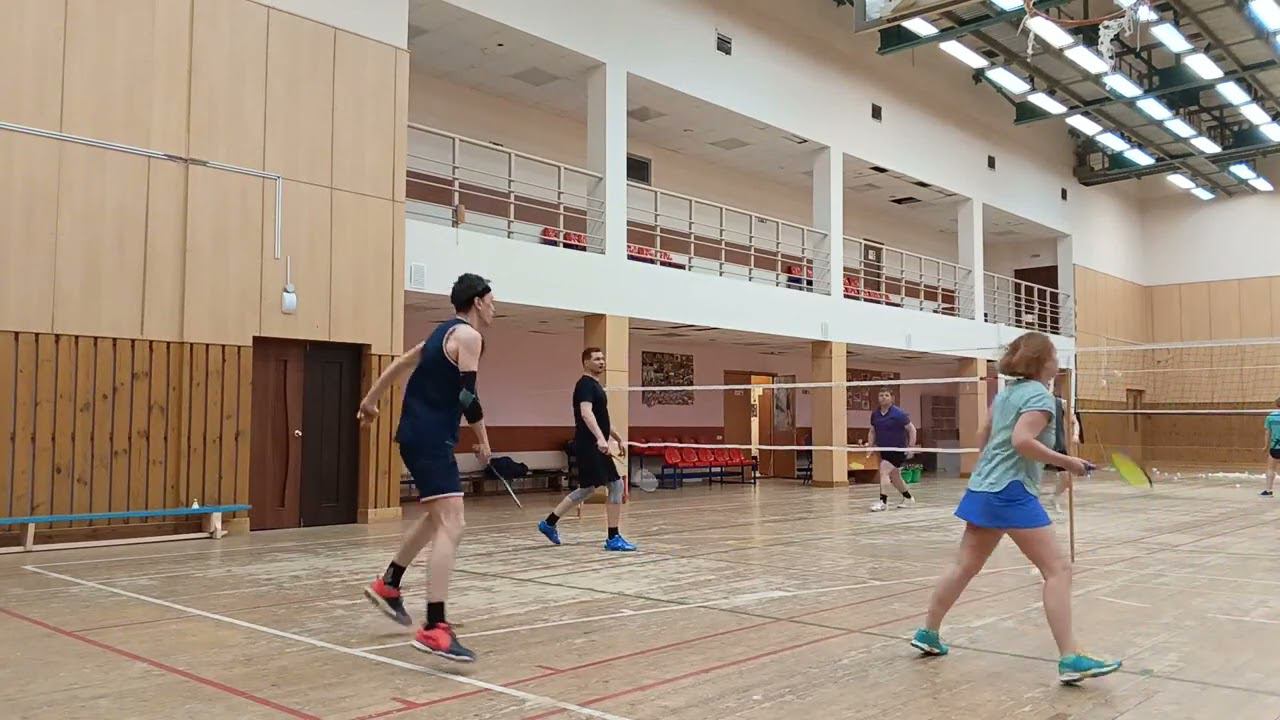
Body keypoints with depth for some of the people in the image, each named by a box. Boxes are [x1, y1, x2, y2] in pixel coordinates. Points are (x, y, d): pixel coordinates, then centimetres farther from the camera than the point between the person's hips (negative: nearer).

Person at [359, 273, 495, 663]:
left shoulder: (444, 332, 17)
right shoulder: (468, 335, -11)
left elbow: (401, 363, 26)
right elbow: (467, 396, -19)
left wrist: (370, 399, 38)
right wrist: (483, 440, -7)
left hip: (417, 434, 10)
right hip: (431, 439, -10)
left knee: (436, 517, 26)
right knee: (451, 528, -16)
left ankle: (388, 585, 39)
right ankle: (434, 629, -23)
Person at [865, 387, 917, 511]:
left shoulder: (899, 413, -13)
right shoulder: (875, 414, 4)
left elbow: (912, 429, -9)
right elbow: (872, 431, 17)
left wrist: (911, 447, -16)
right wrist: (871, 445, 3)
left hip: (898, 450, -7)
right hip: (884, 450, 7)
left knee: (884, 471, -21)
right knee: (894, 477, 16)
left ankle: (883, 501, -20)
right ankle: (908, 498, 36)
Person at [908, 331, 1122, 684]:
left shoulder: (1006, 393, 16)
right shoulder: (1040, 395, -9)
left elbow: (983, 437, 24)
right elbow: (1021, 440, -23)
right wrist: (1065, 461, -16)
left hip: (982, 489, 9)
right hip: (1013, 492, -9)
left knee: (965, 566, 16)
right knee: (1058, 569, -8)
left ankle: (927, 634, 23)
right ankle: (1070, 659, -12)